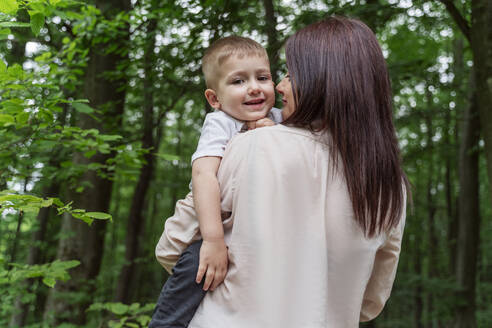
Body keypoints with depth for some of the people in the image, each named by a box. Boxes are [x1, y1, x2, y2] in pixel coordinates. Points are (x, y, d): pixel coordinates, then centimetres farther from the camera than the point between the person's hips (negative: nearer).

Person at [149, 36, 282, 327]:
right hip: (202, 228, -6)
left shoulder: (277, 119, -2)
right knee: (197, 262, -31)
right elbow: (204, 175, -34)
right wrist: (214, 239, -44)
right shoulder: (220, 123, -20)